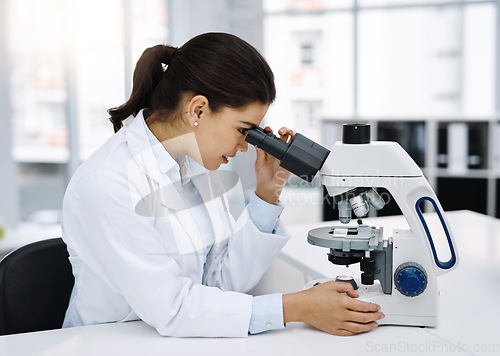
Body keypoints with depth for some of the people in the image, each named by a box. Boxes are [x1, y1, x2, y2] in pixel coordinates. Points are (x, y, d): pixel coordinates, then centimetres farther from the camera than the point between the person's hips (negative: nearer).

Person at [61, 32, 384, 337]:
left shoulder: (200, 162, 0)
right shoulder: (103, 186, -20)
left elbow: (223, 282, 1)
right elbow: (169, 308, -22)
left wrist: (268, 193, -7)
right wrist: (296, 309, -22)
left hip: (193, 340, 6)